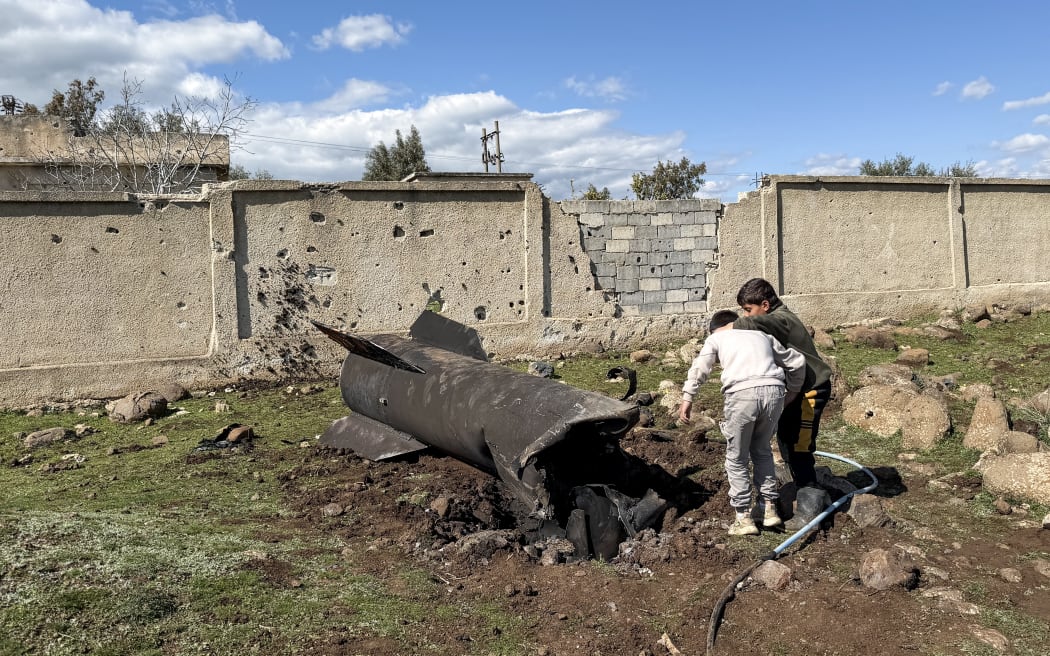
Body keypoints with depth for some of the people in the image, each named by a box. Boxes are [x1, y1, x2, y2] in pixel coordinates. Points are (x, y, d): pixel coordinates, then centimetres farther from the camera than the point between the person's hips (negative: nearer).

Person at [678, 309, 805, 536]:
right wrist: (792, 390, 46)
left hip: (743, 394, -4)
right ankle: (769, 509, 28)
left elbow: (699, 367, 1)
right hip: (773, 391, 4)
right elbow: (797, 361, 32)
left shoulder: (715, 338, 20)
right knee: (762, 450, 26)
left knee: (737, 458, 13)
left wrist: (687, 398, -6)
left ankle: (744, 518, 15)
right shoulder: (762, 335, 31)